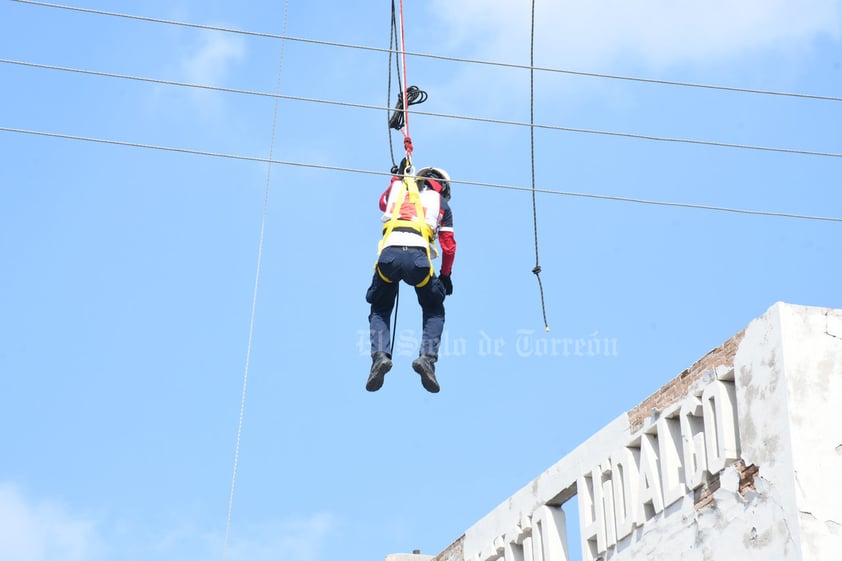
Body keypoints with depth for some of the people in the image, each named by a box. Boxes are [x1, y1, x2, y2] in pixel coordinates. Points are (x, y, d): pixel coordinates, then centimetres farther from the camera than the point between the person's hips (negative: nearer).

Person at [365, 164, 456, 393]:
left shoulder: (399, 187, 29)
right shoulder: (441, 203, 26)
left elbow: (383, 203, 53)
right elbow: (448, 245, 23)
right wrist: (446, 275, 38)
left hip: (389, 252, 1)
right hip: (418, 256, -1)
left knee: (379, 310, 23)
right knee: (434, 311, 23)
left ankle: (380, 355, -2)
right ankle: (427, 356, 0)